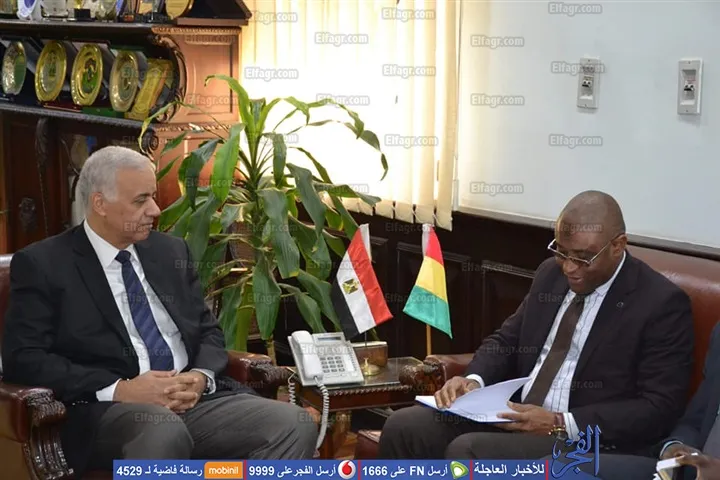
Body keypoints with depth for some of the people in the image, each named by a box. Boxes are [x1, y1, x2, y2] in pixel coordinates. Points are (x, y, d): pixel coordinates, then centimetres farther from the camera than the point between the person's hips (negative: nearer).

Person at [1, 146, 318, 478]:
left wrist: (201, 376, -4)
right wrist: (119, 389, -16)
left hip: (194, 398, 6)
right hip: (108, 409, -5)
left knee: (295, 424, -21)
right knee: (164, 431, -41)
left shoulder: (171, 251, 18)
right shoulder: (42, 264, 2)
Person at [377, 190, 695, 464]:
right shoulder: (550, 274, 10)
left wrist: (560, 423, -22)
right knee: (403, 428, -11)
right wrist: (474, 380, -6)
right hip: (516, 415, 7)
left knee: (467, 451, -28)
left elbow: (660, 408, -14)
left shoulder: (662, 304, -10)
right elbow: (507, 339, 18)